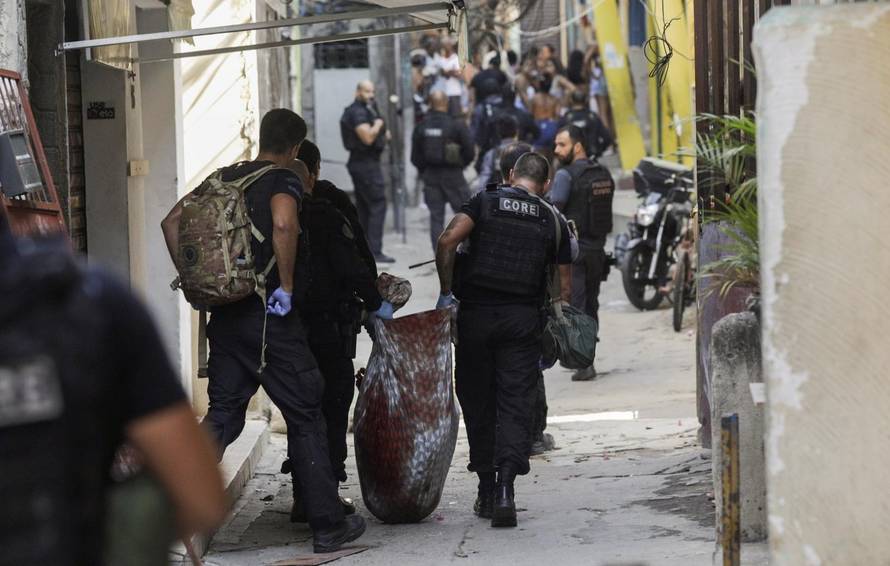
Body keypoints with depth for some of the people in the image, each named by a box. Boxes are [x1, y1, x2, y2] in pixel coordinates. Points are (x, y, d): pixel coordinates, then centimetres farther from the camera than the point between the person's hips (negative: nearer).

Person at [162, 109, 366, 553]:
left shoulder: (224, 179, 11)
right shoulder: (283, 181, -9)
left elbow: (171, 222, 11)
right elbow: (283, 224, -29)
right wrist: (287, 286, -20)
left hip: (225, 316, 6)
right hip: (270, 317, -6)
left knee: (222, 415, 12)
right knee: (305, 418, 5)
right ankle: (328, 525, 10)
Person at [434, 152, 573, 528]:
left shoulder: (485, 202, 4)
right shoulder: (552, 221, 9)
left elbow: (448, 240, -13)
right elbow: (565, 287, 10)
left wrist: (446, 292, -3)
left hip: (476, 314, 0)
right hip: (523, 319, 0)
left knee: (478, 401, 10)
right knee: (516, 405, 0)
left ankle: (486, 489, 14)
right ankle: (505, 490, -17)